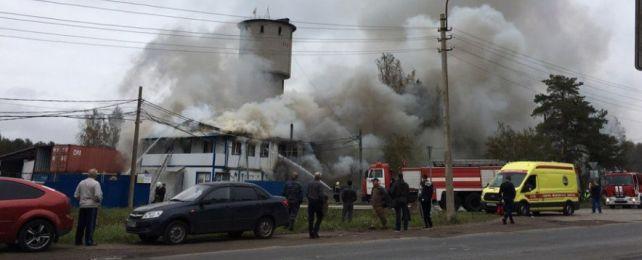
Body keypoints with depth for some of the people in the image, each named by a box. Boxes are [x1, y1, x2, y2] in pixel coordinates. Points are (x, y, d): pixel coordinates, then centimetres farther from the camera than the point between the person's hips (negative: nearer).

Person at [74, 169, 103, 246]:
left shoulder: (81, 183, 9)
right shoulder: (95, 183, -9)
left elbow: (76, 195, 9)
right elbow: (98, 196, -17)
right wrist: (98, 201, 2)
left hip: (82, 206, 5)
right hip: (92, 206, -5)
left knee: (81, 224, 10)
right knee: (90, 224, -2)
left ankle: (78, 240, 14)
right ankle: (89, 241, -2)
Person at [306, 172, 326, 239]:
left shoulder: (309, 184, 5)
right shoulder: (320, 184, -11)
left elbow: (307, 194, 7)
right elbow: (321, 195, -16)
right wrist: (323, 202, -5)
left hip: (310, 203, 5)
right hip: (317, 203, -5)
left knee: (310, 219, 7)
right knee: (319, 218, 8)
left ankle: (311, 234, 7)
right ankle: (315, 231, -4)